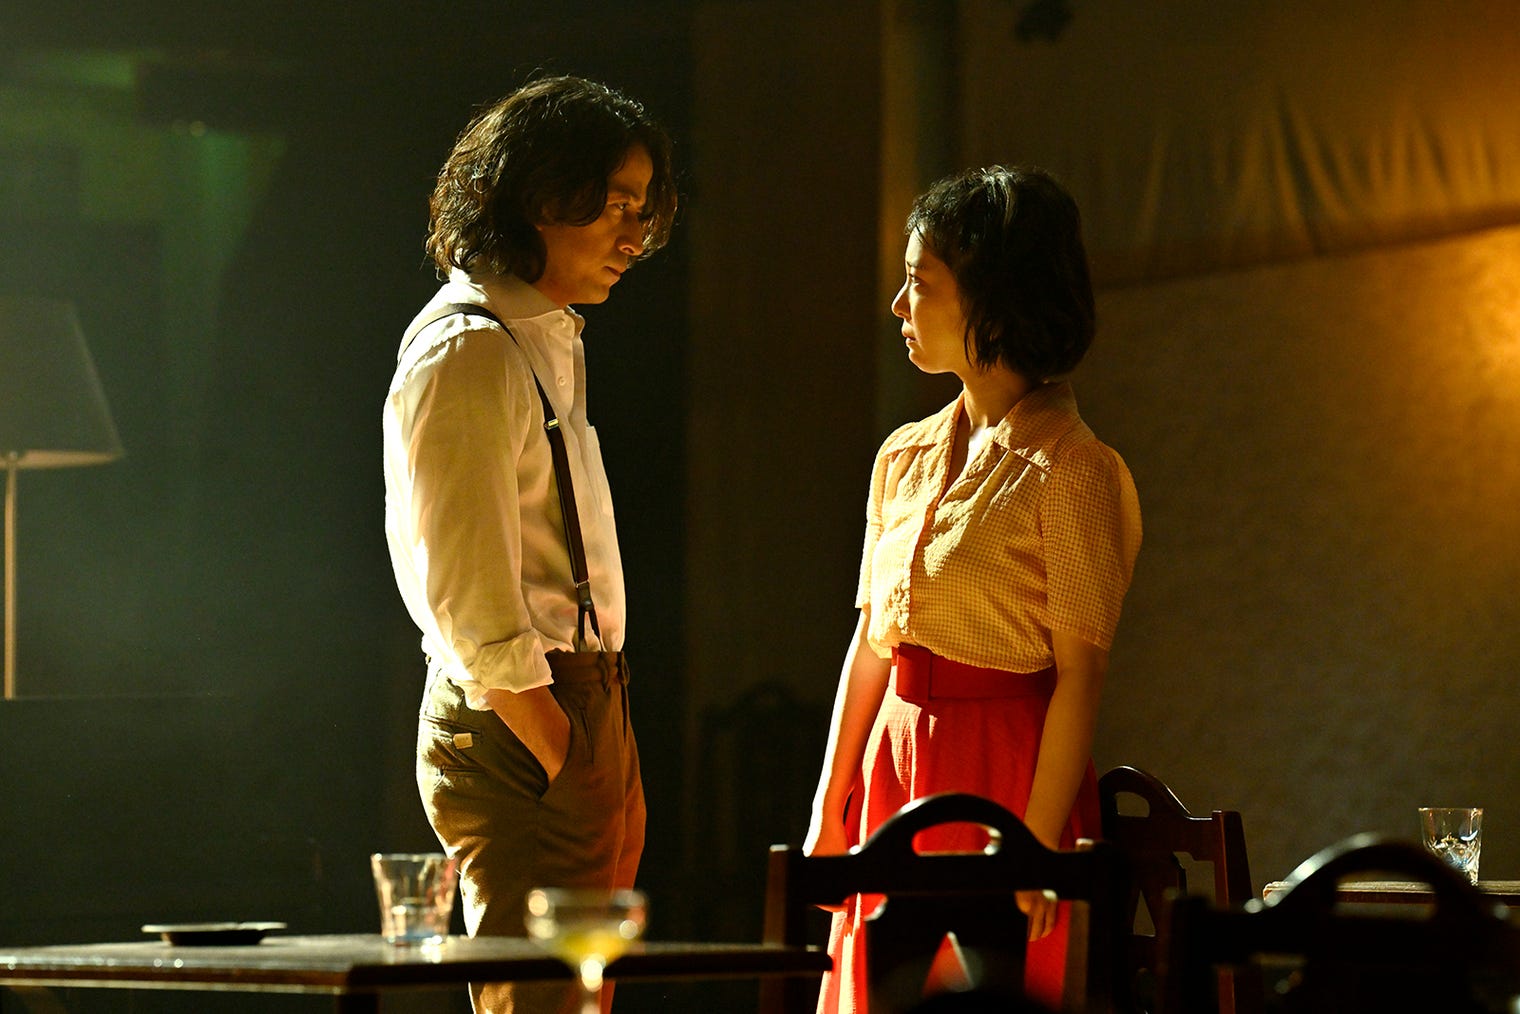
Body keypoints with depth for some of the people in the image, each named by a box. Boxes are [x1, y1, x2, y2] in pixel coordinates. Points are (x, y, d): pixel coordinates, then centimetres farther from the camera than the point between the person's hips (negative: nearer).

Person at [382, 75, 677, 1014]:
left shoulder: (550, 339, 18)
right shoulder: (465, 353, -12)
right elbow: (473, 608, -18)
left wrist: (610, 781, 13)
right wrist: (566, 770, -20)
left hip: (580, 700, 9)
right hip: (517, 724, -9)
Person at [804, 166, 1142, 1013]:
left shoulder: (1068, 472, -11)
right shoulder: (907, 458, 11)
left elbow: (1080, 677, -14)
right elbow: (871, 645, 13)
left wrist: (1035, 846, -18)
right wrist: (830, 812, 10)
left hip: (1007, 780, -7)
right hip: (896, 772, 7)